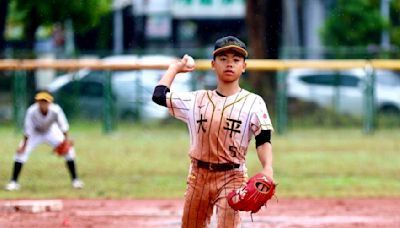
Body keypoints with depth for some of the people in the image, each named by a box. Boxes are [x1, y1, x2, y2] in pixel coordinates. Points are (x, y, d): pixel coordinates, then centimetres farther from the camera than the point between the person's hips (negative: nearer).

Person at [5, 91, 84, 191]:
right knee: (21, 152, -18)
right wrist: (24, 145, -26)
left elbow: (63, 126, -23)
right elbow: (28, 130, -26)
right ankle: (13, 182, -6)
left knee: (68, 150, -11)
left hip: (51, 131, 1)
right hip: (35, 133, -1)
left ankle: (75, 179, 5)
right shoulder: (32, 111, -33)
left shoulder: (56, 110, -31)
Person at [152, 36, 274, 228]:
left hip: (232, 178, -4)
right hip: (199, 176, 4)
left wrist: (268, 168, -24)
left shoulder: (253, 103, -1)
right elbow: (159, 95, 5)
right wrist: (175, 68, 18)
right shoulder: (198, 100, 8)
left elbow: (263, 140, -6)